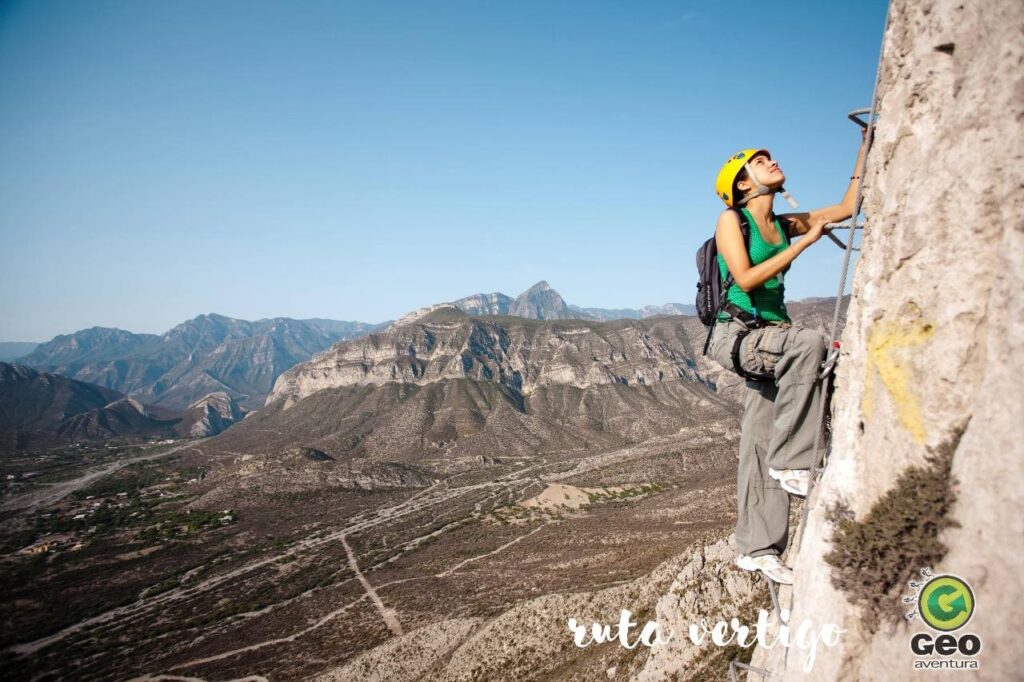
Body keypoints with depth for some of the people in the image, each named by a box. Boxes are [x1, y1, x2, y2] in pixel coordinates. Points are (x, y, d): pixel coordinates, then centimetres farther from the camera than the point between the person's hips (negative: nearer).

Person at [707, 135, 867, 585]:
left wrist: (866, 146, 16)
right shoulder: (731, 219, -4)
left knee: (761, 448, 6)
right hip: (737, 335, -6)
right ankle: (791, 460, -25)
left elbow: (848, 206, 16)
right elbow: (745, 278, -17)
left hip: (769, 338, 7)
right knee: (809, 342, -34)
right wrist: (804, 243, -14)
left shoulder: (783, 224, 13)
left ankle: (758, 549, 13)